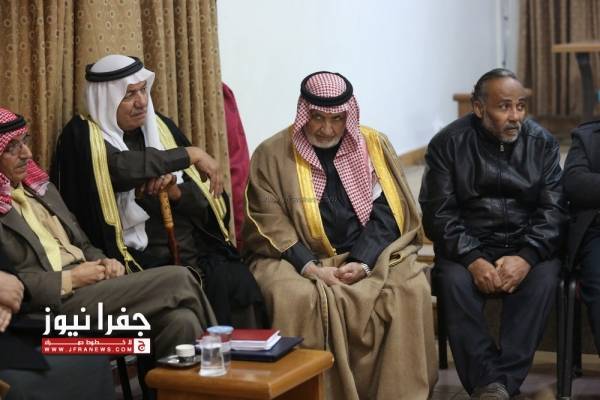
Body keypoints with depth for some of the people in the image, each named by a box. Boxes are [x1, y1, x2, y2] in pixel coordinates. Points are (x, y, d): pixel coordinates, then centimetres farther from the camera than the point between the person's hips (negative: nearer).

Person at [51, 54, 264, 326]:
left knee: (240, 282, -21)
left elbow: (206, 202, 10)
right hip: (141, 259, -4)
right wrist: (191, 154, -16)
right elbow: (123, 168, -24)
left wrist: (176, 192, -12)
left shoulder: (161, 126, 13)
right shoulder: (83, 137, -1)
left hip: (193, 249, 4)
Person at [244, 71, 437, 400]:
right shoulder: (272, 154, 1)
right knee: (296, 297, -34)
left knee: (411, 288, -26)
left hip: (369, 256, 2)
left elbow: (385, 213, 0)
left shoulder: (373, 145, 7)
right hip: (298, 260, -2)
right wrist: (311, 267, -20)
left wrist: (362, 261, -17)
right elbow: (269, 224, -6)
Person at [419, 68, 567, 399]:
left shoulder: (542, 143, 3)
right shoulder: (448, 144, -2)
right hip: (468, 245, -1)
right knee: (454, 281, -32)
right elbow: (438, 213, -6)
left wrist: (526, 257, -22)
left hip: (528, 245, 1)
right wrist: (472, 259, -24)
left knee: (543, 279, -30)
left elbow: (554, 209, -3)